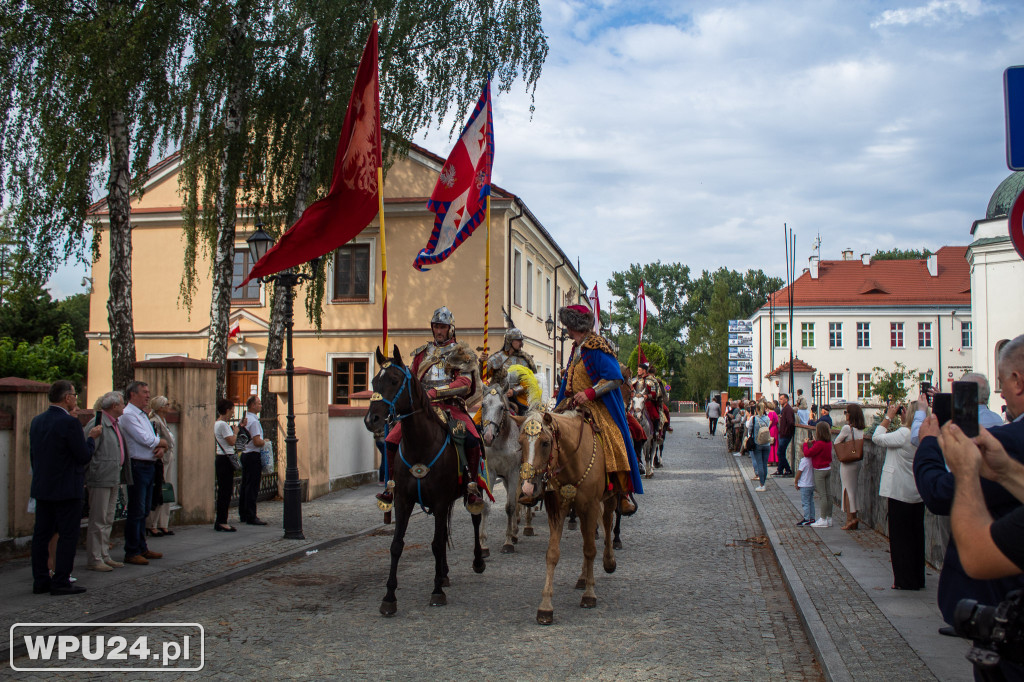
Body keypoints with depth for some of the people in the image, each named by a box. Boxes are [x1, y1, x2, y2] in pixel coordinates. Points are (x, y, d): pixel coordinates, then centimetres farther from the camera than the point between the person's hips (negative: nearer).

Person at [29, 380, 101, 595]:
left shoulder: (37, 420, 7)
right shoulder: (70, 423, -18)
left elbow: (32, 455, 14)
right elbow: (85, 456, -15)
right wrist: (91, 437, 2)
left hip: (41, 488, 8)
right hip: (66, 489, -8)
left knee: (41, 535, 11)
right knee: (67, 535, 0)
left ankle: (40, 581, 17)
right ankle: (61, 582, 1)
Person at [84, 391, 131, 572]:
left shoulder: (115, 424, 15)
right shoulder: (98, 423, -14)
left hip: (114, 479, 9)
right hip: (101, 479, -9)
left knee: (108, 520, 14)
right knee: (98, 521, -3)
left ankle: (105, 556, 21)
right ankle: (94, 560, 3)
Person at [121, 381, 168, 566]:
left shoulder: (142, 415, 18)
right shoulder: (128, 415, -13)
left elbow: (152, 439, 18)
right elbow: (146, 439, -20)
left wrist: (160, 448, -4)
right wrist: (163, 442, -2)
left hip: (149, 466, 10)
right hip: (138, 466, -10)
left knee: (144, 510, 15)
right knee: (136, 511, -6)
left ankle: (141, 548, 24)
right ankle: (131, 552, 0)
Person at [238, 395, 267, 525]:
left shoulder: (244, 419, 14)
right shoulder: (253, 421, -17)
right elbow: (257, 442, -22)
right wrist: (265, 441, -4)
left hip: (245, 454, 10)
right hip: (253, 456, -10)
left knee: (245, 486, 15)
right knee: (252, 488, -7)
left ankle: (243, 514, 23)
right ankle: (251, 517, -6)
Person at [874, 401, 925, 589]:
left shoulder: (903, 434, -19)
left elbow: (877, 438, -11)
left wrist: (888, 416, -4)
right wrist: (901, 417, 12)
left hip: (900, 493, -7)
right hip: (918, 494, 7)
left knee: (900, 538, 2)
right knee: (916, 536, 14)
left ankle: (904, 581, 5)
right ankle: (918, 579, 21)